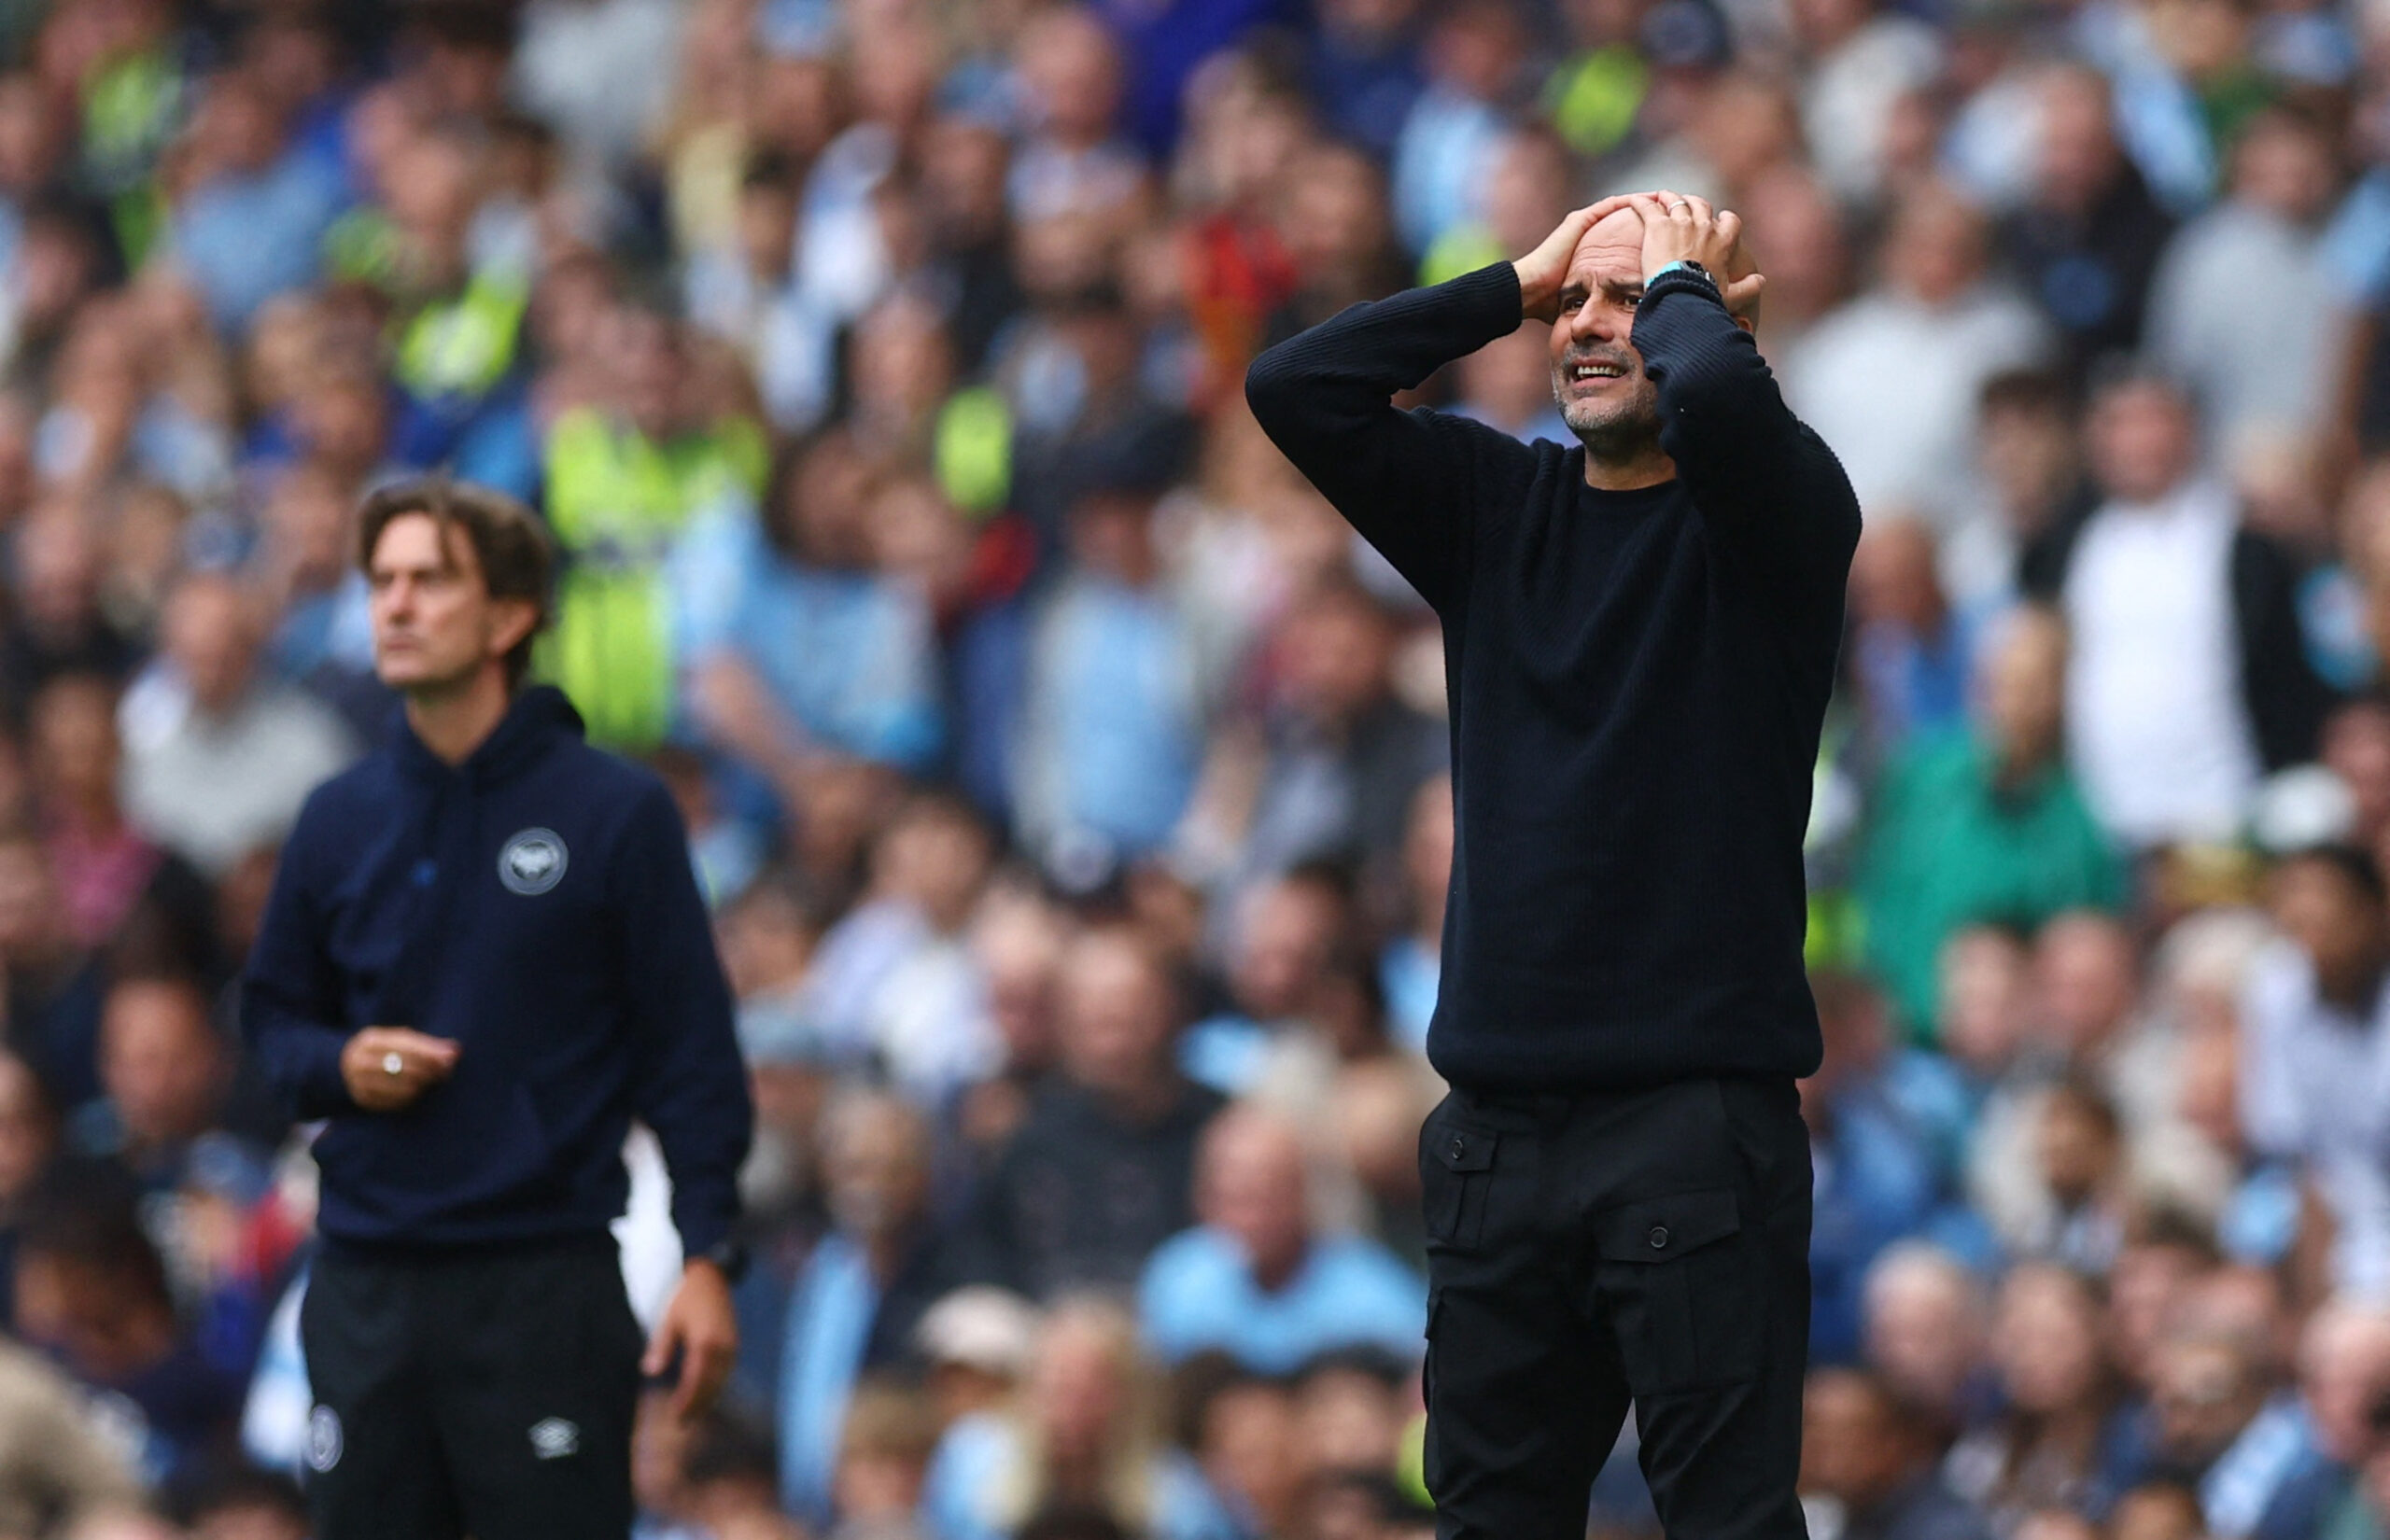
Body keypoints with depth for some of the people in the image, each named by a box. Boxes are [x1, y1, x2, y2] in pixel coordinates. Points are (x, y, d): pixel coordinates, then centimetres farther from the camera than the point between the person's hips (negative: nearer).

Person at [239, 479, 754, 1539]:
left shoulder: (616, 813, -3)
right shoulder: (340, 822, 9)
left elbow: (690, 1047, -3)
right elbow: (273, 1013, 21)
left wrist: (708, 1258, -9)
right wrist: (338, 1066, -2)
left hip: (548, 1284, -4)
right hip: (369, 1284, 4)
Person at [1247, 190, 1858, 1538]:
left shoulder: (1771, 507, -1)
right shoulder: (1498, 504, 14)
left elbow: (1718, 398, -24)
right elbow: (1296, 390, 5)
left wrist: (1681, 286, -2)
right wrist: (1518, 286, 7)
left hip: (1698, 1116, -6)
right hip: (1503, 1114, 6)